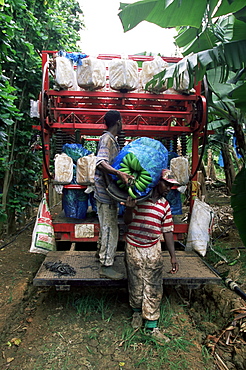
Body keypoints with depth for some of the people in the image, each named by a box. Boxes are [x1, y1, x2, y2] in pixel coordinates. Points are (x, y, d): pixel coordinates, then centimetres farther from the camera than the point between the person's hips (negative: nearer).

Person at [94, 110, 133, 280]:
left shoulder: (112, 140, 15)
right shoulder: (107, 139, -16)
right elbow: (101, 162, -33)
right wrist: (119, 173, -46)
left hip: (108, 190, 11)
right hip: (106, 191, -11)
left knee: (107, 225, 23)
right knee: (110, 227, -5)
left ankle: (101, 251, 40)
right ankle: (106, 266, 4)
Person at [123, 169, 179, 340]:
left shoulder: (165, 205, 5)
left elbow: (168, 231, 8)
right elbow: (127, 221, -3)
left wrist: (173, 256, 5)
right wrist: (130, 208, -26)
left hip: (154, 250, 3)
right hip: (134, 248, -2)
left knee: (154, 288, 5)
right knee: (136, 285, 11)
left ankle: (152, 325, 20)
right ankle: (137, 311, 40)